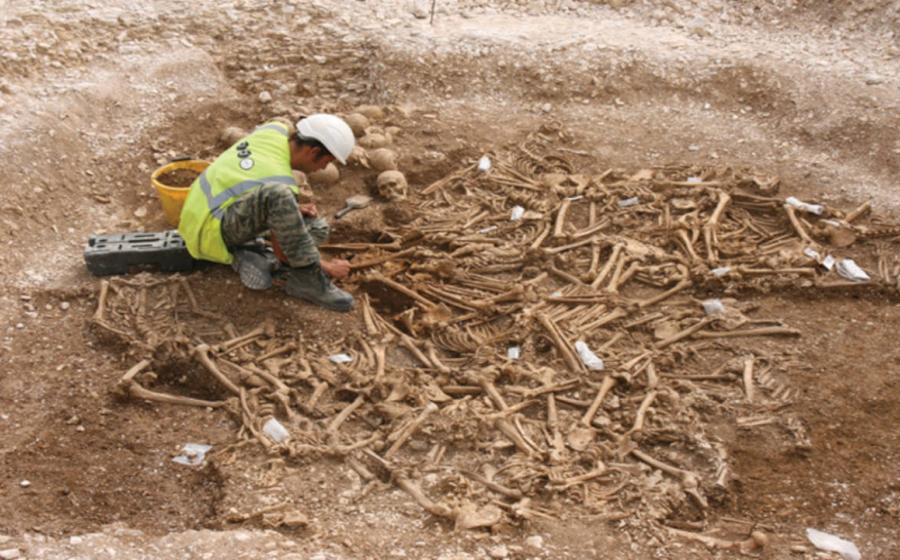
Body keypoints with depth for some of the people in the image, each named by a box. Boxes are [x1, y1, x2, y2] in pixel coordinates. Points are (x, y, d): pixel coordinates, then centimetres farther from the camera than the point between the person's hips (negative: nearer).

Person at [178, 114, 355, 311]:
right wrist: (327, 267, -2)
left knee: (316, 228, 3)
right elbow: (293, 246, -16)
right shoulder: (282, 182, -25)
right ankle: (309, 280, -29)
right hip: (211, 233, -10)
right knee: (278, 195, -38)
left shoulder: (276, 129, -3)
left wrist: (292, 210, 4)